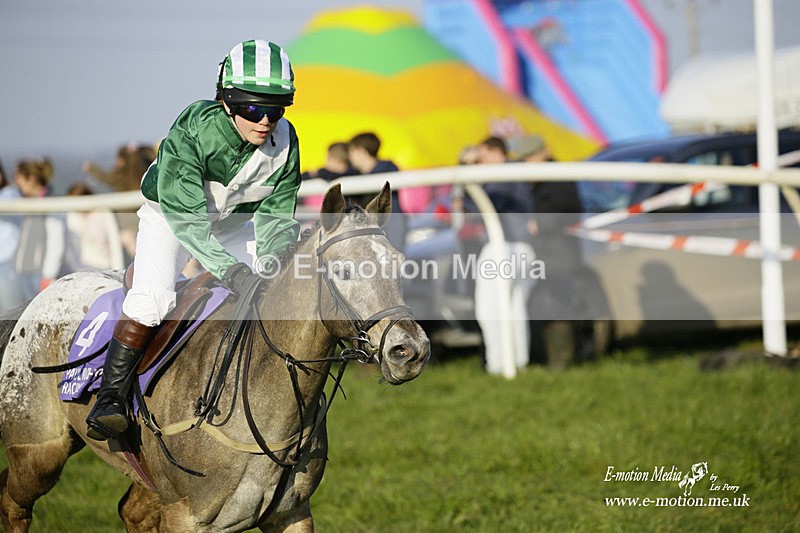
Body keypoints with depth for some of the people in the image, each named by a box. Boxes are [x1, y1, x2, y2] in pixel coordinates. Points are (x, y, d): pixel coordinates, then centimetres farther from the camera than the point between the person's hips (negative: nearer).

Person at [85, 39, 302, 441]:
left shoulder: (284, 143, -21)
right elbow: (185, 215, -39)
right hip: (169, 215, -4)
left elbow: (276, 220, -15)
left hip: (236, 222, 5)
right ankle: (111, 396, -17)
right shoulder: (193, 129, -35)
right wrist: (229, 270, -50)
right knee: (152, 297, -27)